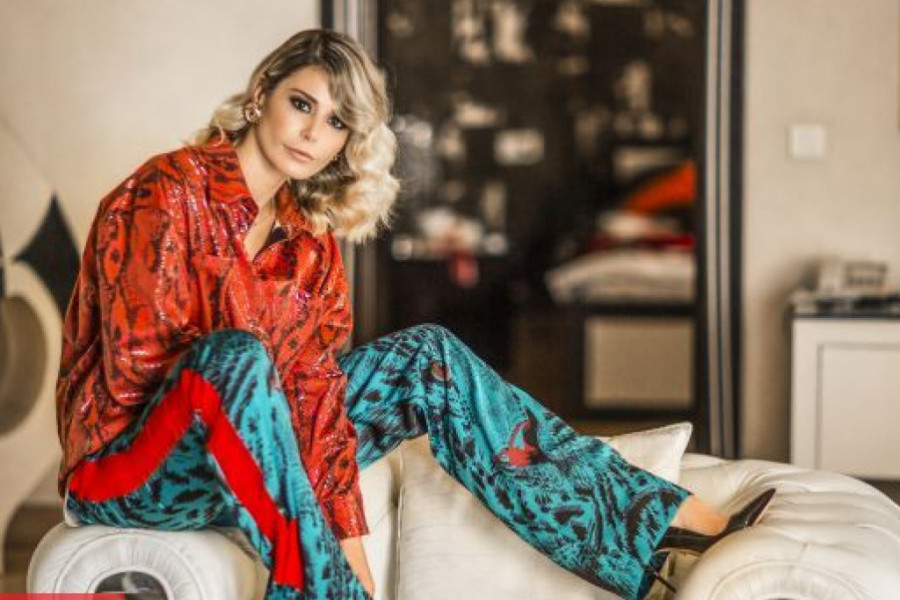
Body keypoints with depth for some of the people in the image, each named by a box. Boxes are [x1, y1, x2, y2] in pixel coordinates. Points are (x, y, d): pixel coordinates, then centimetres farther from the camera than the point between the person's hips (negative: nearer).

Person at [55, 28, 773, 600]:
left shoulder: (308, 238, 6)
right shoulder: (169, 191, -15)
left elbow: (313, 391, 0)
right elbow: (135, 369, -21)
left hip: (246, 450, 7)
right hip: (125, 468, -7)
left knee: (427, 359, -2)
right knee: (236, 355, -37)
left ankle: (660, 524, -7)